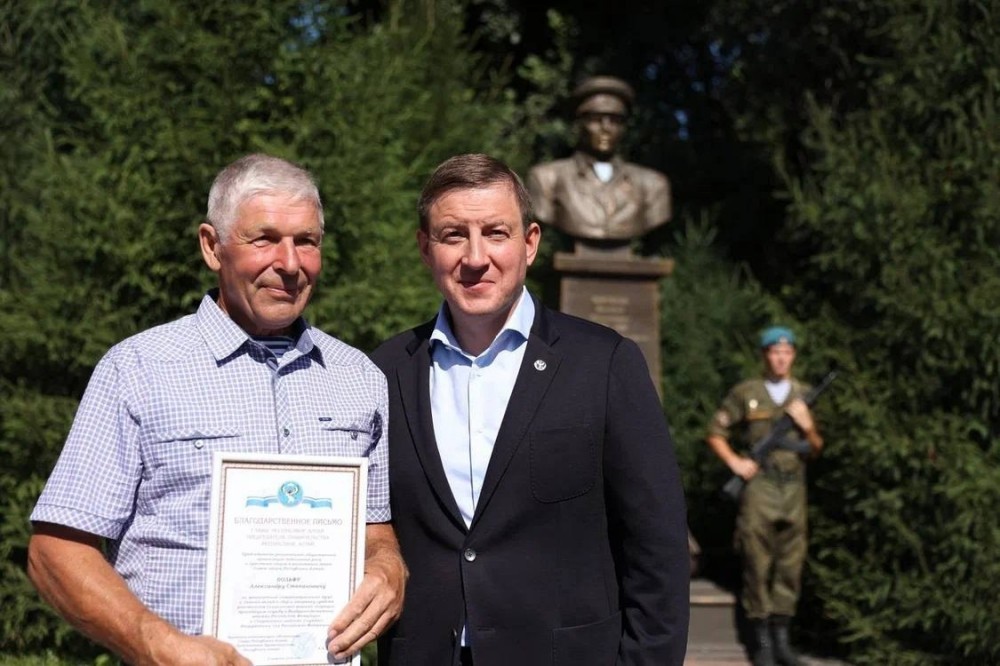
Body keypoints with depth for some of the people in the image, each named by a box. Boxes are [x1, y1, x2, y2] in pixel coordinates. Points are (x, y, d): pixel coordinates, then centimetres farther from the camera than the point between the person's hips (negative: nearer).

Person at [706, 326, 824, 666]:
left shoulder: (804, 395, 12)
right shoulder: (745, 393, 2)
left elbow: (817, 447, 14)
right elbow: (716, 433, 5)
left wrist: (807, 425, -6)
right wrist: (735, 462, -9)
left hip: (793, 486, 3)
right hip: (759, 485, -3)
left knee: (791, 564, 5)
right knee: (758, 564, -3)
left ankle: (781, 637, 15)